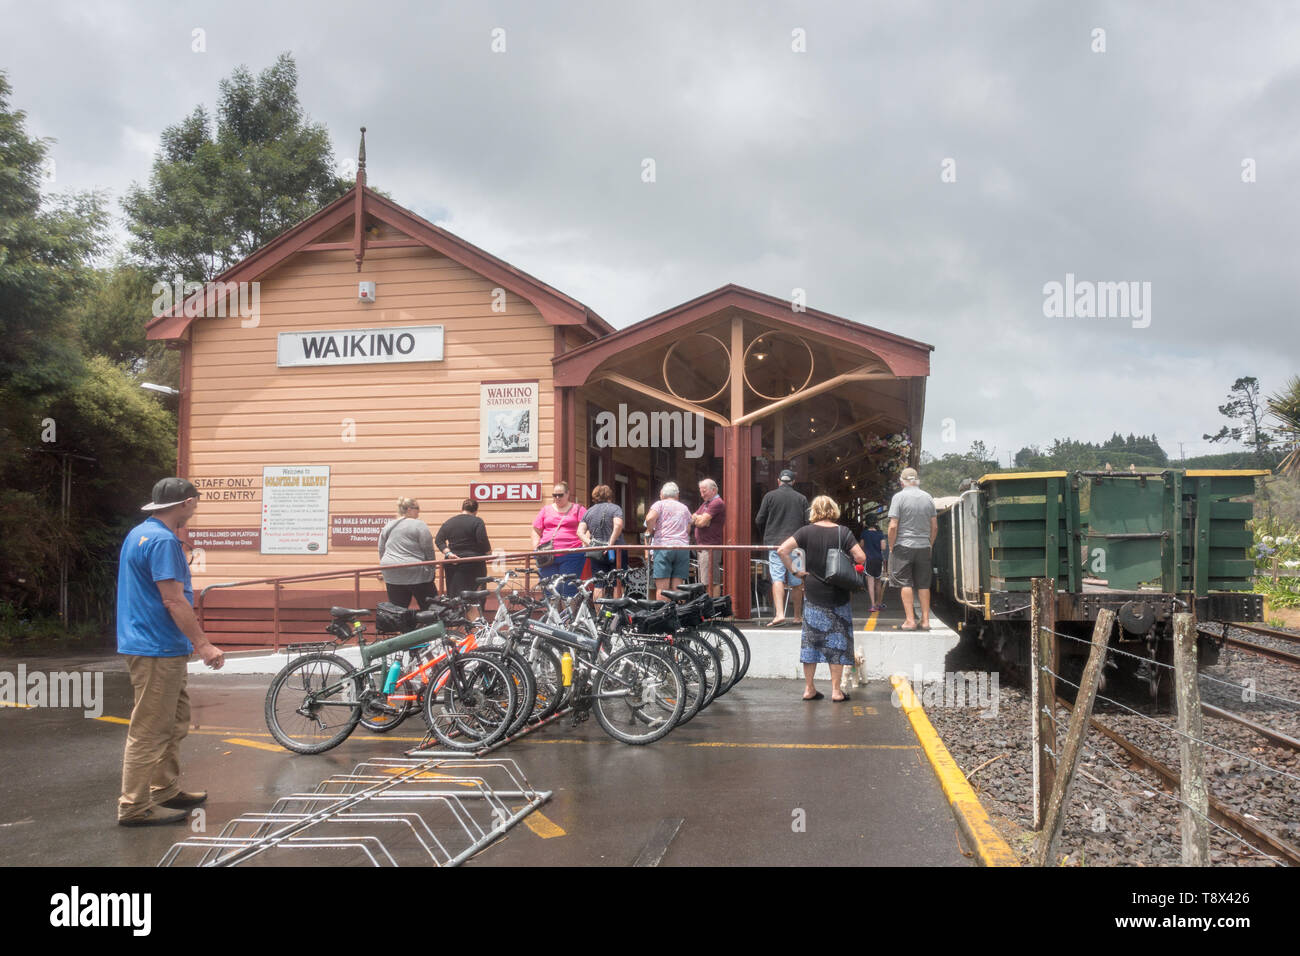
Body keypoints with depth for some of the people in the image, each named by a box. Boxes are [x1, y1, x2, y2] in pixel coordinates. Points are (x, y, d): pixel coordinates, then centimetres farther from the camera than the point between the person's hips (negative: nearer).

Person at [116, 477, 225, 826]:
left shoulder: (139, 534, 14)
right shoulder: (162, 541, -18)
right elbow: (173, 601, -22)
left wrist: (191, 640, 25)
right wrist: (203, 644, -18)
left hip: (160, 649, 10)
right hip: (156, 650, -10)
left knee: (174, 722, 19)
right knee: (149, 730, -3)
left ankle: (166, 791, 28)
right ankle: (134, 807, 4)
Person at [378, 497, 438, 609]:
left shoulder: (388, 526, 12)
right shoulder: (419, 525, -7)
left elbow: (381, 551, 17)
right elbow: (429, 551, -6)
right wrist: (431, 569, 5)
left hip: (392, 574, 6)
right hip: (416, 574, -6)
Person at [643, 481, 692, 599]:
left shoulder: (660, 504, 6)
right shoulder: (685, 508, 21)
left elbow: (650, 518, -12)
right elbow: (688, 530, 16)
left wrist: (650, 531, 5)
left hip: (663, 546, -4)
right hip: (683, 547, 4)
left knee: (662, 588, -5)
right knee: (677, 588, 4)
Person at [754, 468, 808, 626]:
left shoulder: (770, 496, 3)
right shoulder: (801, 499, 7)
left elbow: (759, 520, 1)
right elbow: (808, 522, 3)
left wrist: (766, 536, 19)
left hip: (775, 543, -2)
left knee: (777, 579, -7)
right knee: (796, 582, 9)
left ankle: (779, 614, -23)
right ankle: (797, 617, 18)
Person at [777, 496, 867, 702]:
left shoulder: (806, 531, -3)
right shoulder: (843, 532, -5)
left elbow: (782, 550, -12)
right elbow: (861, 558, -11)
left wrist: (794, 571, -3)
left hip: (813, 594, 1)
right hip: (838, 594, -1)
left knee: (811, 639, 8)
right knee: (837, 640, 6)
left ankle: (809, 689, 12)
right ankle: (836, 690, 7)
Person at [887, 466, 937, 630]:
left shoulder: (899, 497, -7)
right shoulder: (928, 498, 7)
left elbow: (893, 526, -12)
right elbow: (935, 527, 8)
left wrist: (891, 547, -3)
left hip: (903, 546, -4)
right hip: (924, 546, 4)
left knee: (905, 583, 0)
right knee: (923, 584, 8)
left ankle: (910, 620, -3)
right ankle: (925, 620, 9)